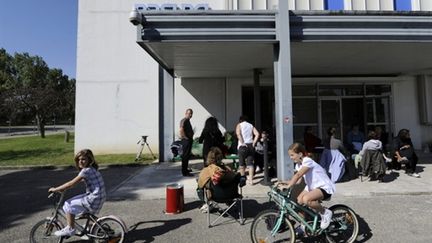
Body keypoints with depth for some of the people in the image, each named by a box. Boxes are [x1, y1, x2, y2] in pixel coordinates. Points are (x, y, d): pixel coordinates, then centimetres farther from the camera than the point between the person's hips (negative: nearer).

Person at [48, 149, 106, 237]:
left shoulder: (86, 170, -16)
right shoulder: (92, 170, 13)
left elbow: (71, 184, -14)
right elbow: (75, 181, 24)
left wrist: (56, 189, -4)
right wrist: (62, 187, 21)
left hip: (93, 201, -9)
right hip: (99, 199, 9)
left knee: (68, 205, -2)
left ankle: (70, 229, 11)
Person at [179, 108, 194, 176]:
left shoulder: (188, 121, 17)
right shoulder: (184, 120, -14)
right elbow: (181, 130, -26)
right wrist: (186, 138, -19)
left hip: (189, 140, 10)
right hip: (186, 140, -10)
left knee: (187, 155, 19)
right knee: (185, 156, -8)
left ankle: (185, 169, 32)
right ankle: (184, 172, -5)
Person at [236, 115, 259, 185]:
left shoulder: (239, 125, 4)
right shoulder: (251, 126, 14)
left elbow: (238, 134, -15)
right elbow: (257, 134, 0)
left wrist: (242, 143, -14)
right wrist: (254, 143, 0)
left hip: (243, 146, -3)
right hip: (251, 145, 3)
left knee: (241, 163, 13)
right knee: (250, 163, 4)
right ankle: (251, 179, 0)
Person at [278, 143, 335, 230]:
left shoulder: (307, 161, -23)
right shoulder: (298, 164, 4)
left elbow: (298, 175, -34)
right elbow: (298, 180, -1)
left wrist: (288, 186, -42)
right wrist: (286, 182, -15)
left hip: (325, 187, -9)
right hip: (313, 186, 10)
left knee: (306, 199, -31)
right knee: (299, 201, -2)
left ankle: (325, 213, -6)